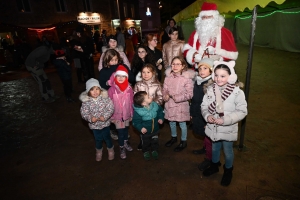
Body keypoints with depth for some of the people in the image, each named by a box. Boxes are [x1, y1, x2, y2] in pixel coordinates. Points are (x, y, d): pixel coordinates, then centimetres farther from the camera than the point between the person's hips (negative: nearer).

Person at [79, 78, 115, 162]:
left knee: (107, 137, 18)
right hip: (94, 124, 1)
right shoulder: (86, 101, -15)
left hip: (105, 123, -1)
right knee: (98, 139, 20)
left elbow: (111, 108, -14)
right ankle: (98, 151, 51)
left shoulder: (105, 98, -16)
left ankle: (110, 150, 47)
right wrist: (90, 118, -29)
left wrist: (105, 116, -27)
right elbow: (84, 113, -11)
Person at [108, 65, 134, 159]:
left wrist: (132, 113, 3)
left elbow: (131, 102, -1)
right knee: (120, 131, 4)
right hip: (117, 115, -3)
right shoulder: (112, 89, -14)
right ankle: (122, 148, 26)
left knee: (126, 128, 21)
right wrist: (111, 116, -7)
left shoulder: (129, 88, -8)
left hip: (127, 114, 3)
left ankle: (125, 142, 46)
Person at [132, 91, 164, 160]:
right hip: (145, 131, -3)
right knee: (146, 143, 21)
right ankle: (146, 152, 50)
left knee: (155, 141, 22)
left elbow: (160, 111, 3)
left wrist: (161, 118, -10)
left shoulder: (155, 105, -16)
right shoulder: (138, 111, -29)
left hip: (155, 129, 3)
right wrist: (140, 128, -33)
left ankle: (154, 151, 51)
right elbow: (135, 122, -20)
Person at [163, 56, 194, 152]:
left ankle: (183, 141, 32)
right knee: (171, 122, 22)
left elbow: (189, 94, -16)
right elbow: (164, 90, 4)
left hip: (181, 106, -5)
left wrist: (176, 97, -23)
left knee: (182, 124, 12)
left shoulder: (187, 79, -15)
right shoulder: (168, 78, -1)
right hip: (170, 105, 5)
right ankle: (174, 137, 46)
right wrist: (165, 96, -17)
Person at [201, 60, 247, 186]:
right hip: (213, 127, 3)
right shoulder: (210, 89, -9)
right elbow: (204, 106, -2)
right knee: (215, 148, 26)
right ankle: (214, 165, 54)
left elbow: (242, 111, -17)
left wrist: (226, 119, -27)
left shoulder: (237, 92, -20)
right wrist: (207, 116, -21)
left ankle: (228, 171, 47)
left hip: (228, 129, -3)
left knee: (228, 151, 19)